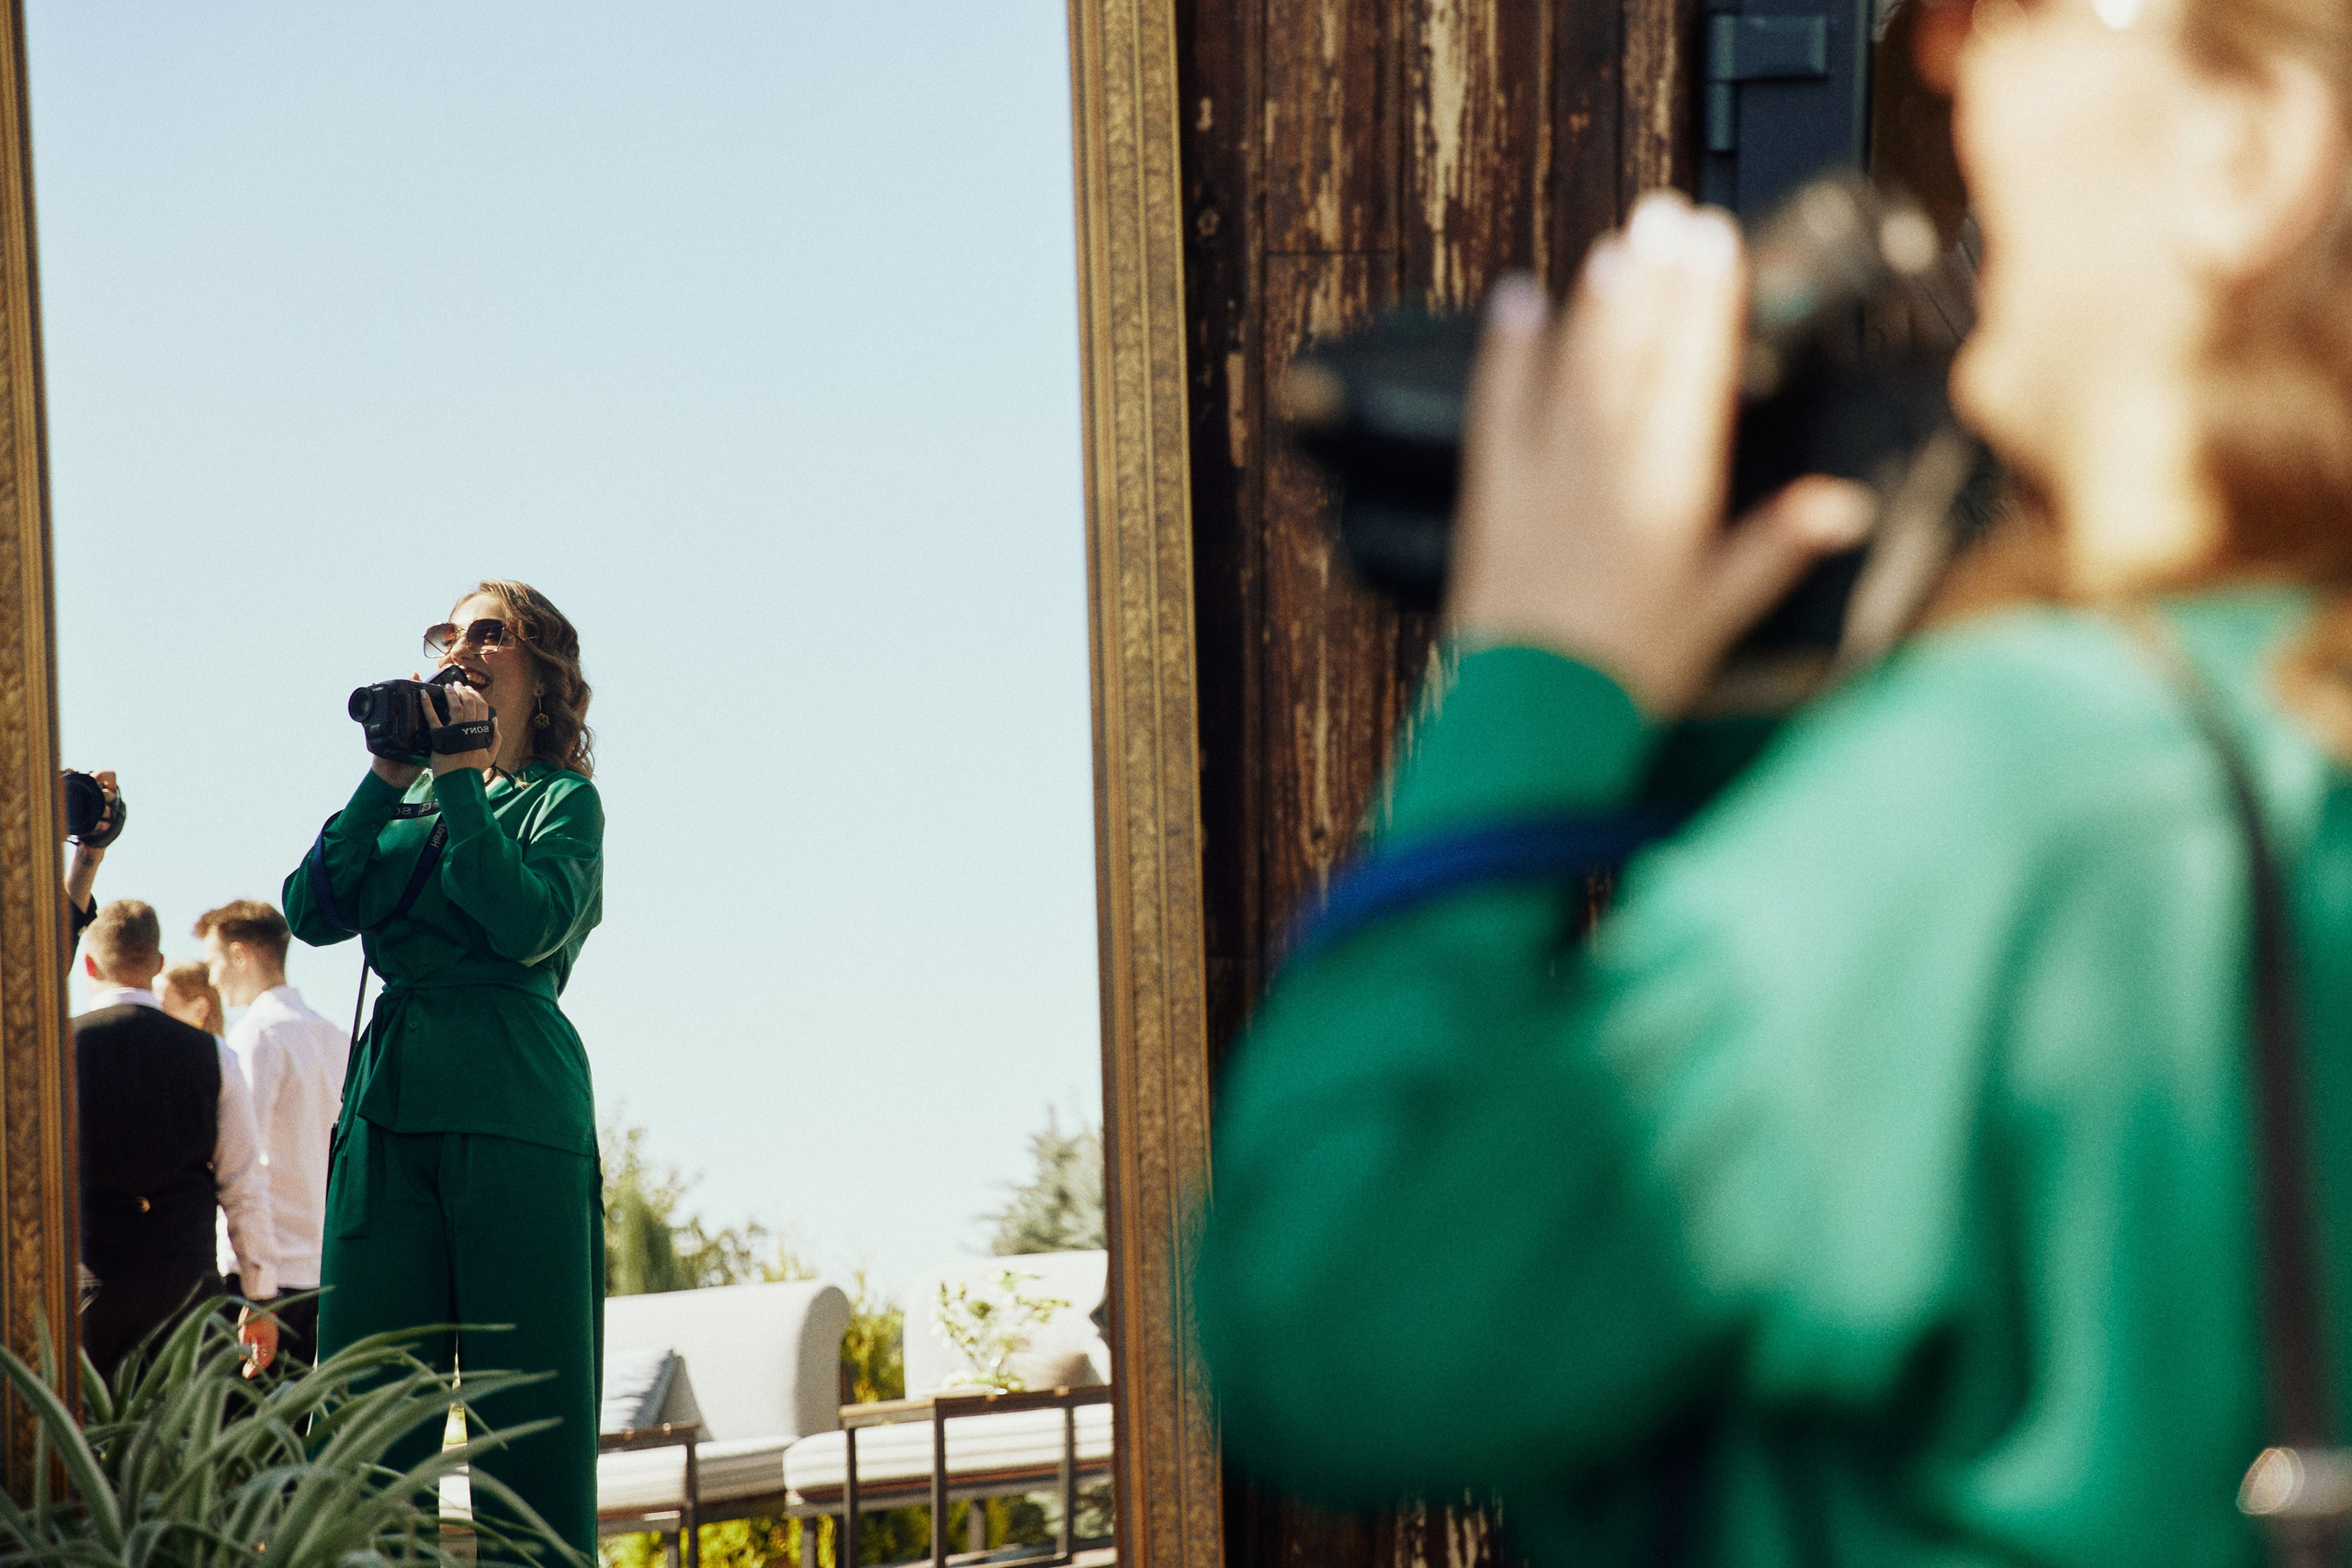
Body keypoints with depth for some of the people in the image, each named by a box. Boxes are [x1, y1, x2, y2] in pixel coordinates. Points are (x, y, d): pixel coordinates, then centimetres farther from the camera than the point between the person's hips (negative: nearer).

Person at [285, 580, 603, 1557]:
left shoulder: (559, 800, 8)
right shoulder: (404, 800, 22)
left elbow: (527, 925, -11)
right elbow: (312, 910, 8)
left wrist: (460, 779, -6)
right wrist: (389, 778, 2)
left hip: (513, 1109, -5)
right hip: (389, 1107, 5)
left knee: (524, 1389, -6)